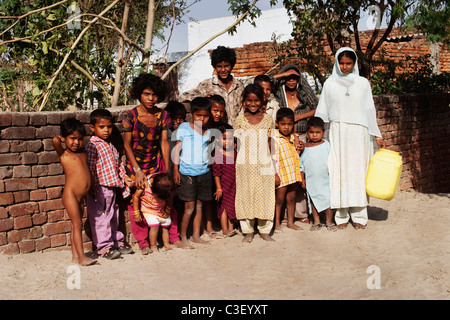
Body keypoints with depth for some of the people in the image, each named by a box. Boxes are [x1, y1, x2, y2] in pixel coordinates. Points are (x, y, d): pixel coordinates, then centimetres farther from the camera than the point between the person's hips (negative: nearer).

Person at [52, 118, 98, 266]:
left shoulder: (83, 152, 16)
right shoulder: (63, 154, -2)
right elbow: (55, 141, -21)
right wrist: (59, 138, 0)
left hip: (80, 196, 7)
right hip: (70, 194, -6)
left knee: (76, 225, 11)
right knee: (77, 224, -9)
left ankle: (75, 256, 17)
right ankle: (82, 257, -9)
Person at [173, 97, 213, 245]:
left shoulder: (208, 132, 9)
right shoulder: (184, 128, -3)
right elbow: (177, 149, 0)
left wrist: (208, 169, 13)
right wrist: (175, 170, -4)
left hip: (203, 173, 4)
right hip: (187, 173, -4)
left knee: (199, 205, 10)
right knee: (189, 207, -4)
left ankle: (196, 235, 20)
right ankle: (183, 236, 10)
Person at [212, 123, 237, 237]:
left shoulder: (234, 151, 4)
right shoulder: (218, 154, -15)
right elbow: (216, 173, -13)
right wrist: (218, 188, -14)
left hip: (234, 184, 6)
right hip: (224, 185, -6)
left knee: (232, 205, 13)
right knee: (224, 206, 3)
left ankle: (231, 227, 24)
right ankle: (225, 229, 12)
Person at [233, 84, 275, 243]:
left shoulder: (268, 119, 6)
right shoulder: (239, 120, 1)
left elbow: (269, 142, 10)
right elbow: (236, 142, 9)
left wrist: (272, 163, 8)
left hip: (264, 165, 1)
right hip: (244, 165, -1)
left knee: (265, 196, 4)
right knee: (246, 196, 3)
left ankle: (265, 230, 16)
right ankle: (248, 231, 14)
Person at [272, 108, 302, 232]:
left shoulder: (294, 138, 10)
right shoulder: (274, 139, -10)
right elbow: (271, 158, -12)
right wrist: (274, 174, -15)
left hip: (294, 174, 6)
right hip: (281, 175, -5)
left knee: (291, 198, 13)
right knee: (279, 199, 2)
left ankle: (291, 222, 23)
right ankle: (277, 223, 13)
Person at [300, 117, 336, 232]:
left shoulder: (326, 145, -2)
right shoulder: (304, 147, 0)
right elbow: (301, 164, 8)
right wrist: (302, 178, 6)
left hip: (326, 180, -1)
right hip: (311, 181, 2)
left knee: (328, 199, -2)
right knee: (313, 200, 9)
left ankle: (329, 221, 13)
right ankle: (316, 221, 22)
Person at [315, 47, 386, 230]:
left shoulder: (362, 83, 9)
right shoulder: (330, 83, 8)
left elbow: (369, 110, 12)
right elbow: (322, 112, 10)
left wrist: (377, 135, 10)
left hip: (358, 134, 0)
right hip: (337, 133, 0)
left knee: (358, 172, -1)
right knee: (339, 171, -3)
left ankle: (359, 216, 6)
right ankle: (341, 216, 3)